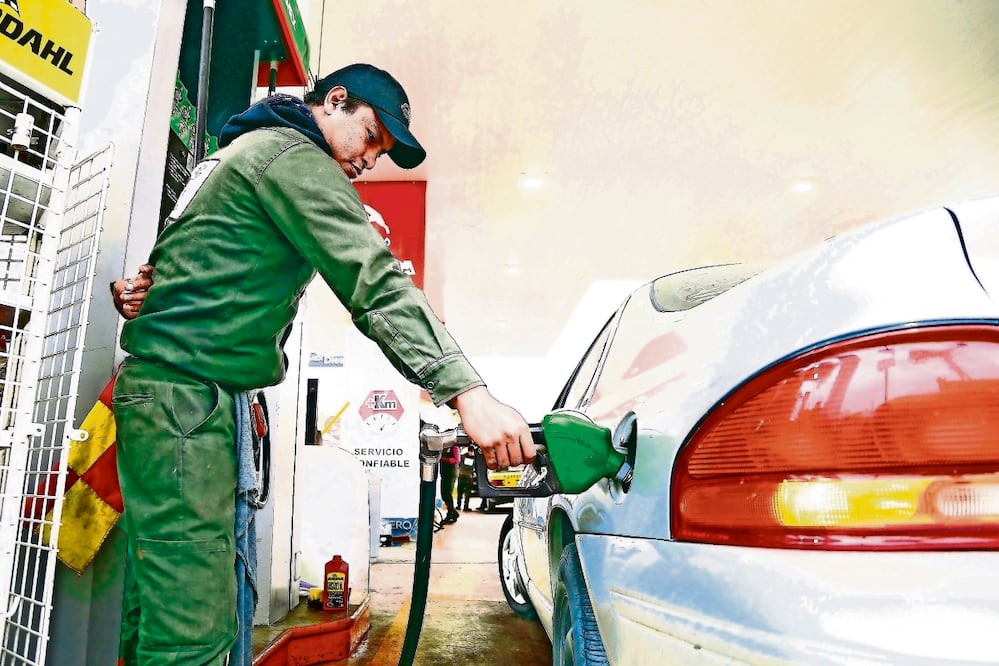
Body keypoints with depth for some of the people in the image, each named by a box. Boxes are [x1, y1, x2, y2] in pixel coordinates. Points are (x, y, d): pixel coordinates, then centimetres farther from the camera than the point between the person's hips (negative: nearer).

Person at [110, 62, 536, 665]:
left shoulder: (249, 148, 24)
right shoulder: (296, 157, -10)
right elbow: (376, 285, -23)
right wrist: (469, 394, -28)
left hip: (169, 384, 10)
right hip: (183, 389, -10)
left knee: (178, 611, 13)